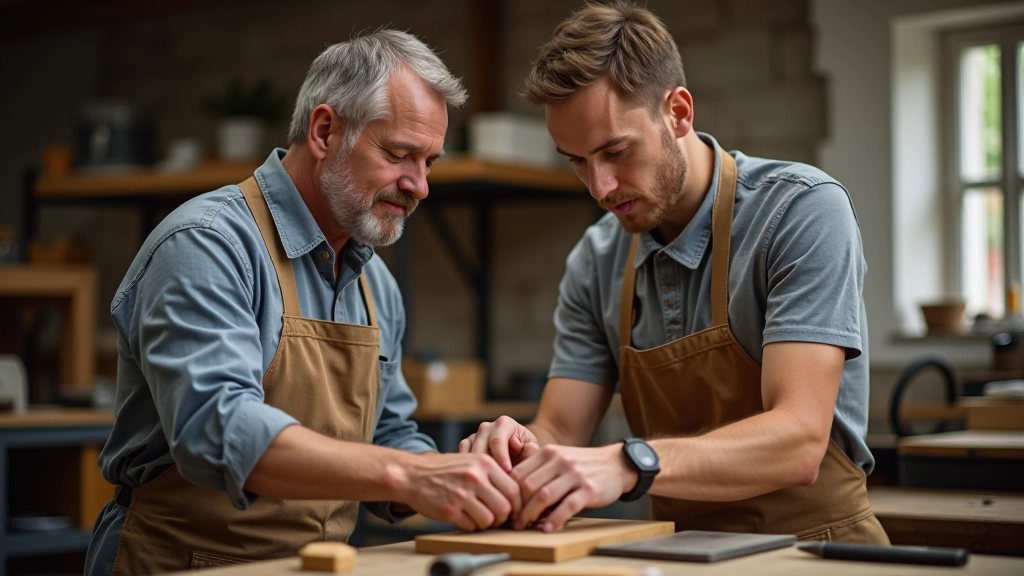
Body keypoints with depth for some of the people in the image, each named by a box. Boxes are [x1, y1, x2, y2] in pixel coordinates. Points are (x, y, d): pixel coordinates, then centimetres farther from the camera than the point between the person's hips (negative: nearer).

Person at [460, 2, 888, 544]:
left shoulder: (804, 210, -13)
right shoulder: (596, 263, 3)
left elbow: (798, 442, -22)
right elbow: (560, 435, 2)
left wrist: (630, 464, -35)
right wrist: (521, 450, -20)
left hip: (815, 541, -4)